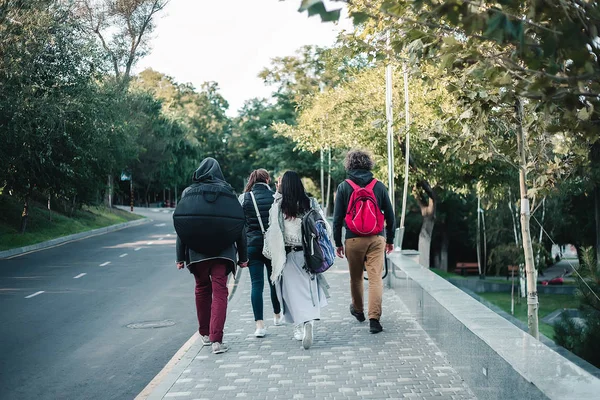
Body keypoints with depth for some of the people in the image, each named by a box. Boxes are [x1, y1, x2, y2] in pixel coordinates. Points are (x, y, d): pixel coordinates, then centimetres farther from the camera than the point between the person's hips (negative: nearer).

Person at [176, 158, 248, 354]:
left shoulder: (188, 192, 3)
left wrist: (180, 256, 5)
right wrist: (243, 256, 6)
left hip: (196, 251, 2)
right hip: (222, 250, -1)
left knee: (202, 290, 18)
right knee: (220, 292, -1)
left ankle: (205, 334, 29)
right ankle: (216, 340, -11)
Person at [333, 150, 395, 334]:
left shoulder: (344, 187, -1)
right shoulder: (379, 186, 3)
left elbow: (337, 217, -1)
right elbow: (390, 216, 6)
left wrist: (338, 242, 7)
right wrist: (390, 239, 17)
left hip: (353, 239, 0)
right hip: (377, 239, 0)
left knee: (356, 277, 17)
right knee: (376, 278, -2)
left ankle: (358, 310, 36)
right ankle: (374, 318, -10)